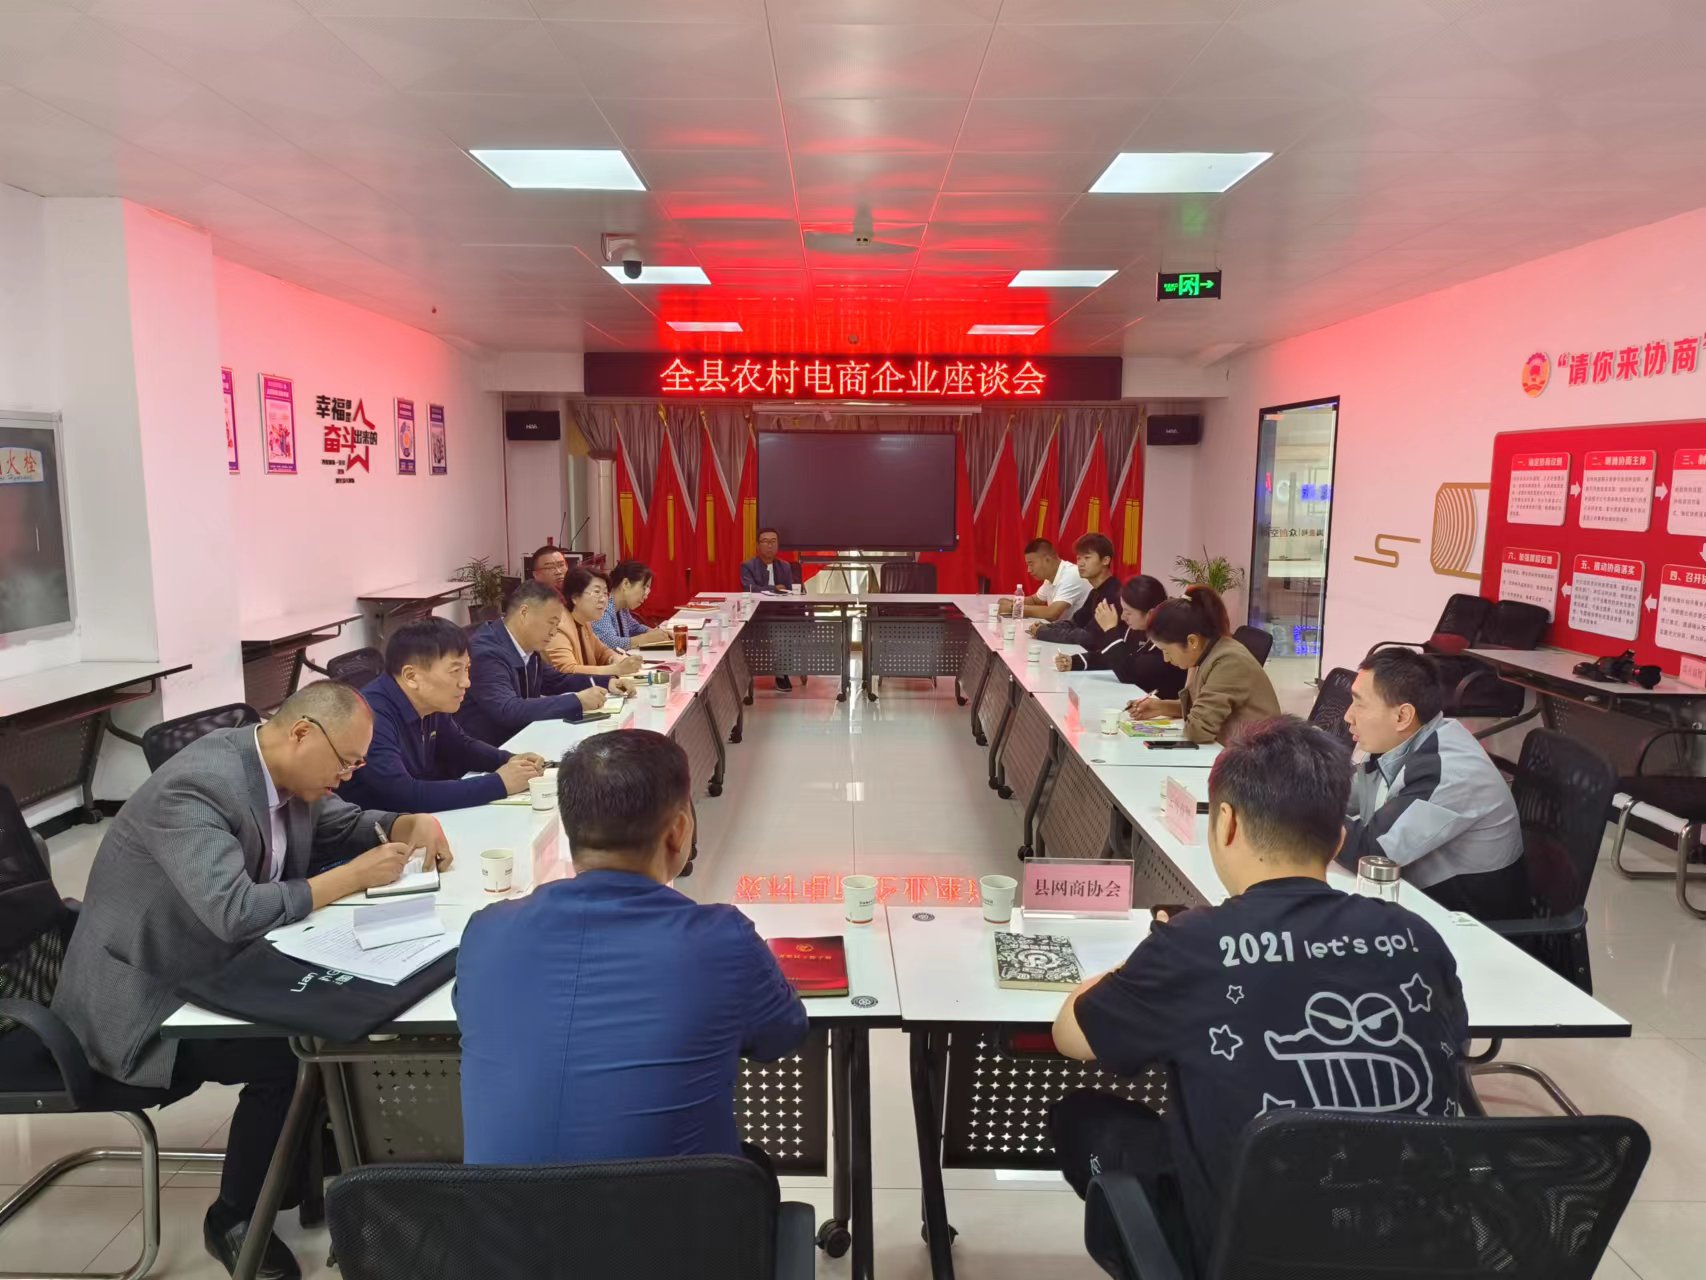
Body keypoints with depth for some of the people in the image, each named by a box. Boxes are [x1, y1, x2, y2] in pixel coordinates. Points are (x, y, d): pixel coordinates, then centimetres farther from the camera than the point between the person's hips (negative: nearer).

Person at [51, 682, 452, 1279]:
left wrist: (411, 825, -9)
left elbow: (346, 826, 12)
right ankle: (235, 1219, 2)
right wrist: (355, 877, -29)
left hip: (215, 970, 9)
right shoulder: (196, 787, -30)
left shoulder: (283, 767, -4)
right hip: (146, 997, -8)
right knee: (291, 1056, -23)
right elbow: (236, 912, -38)